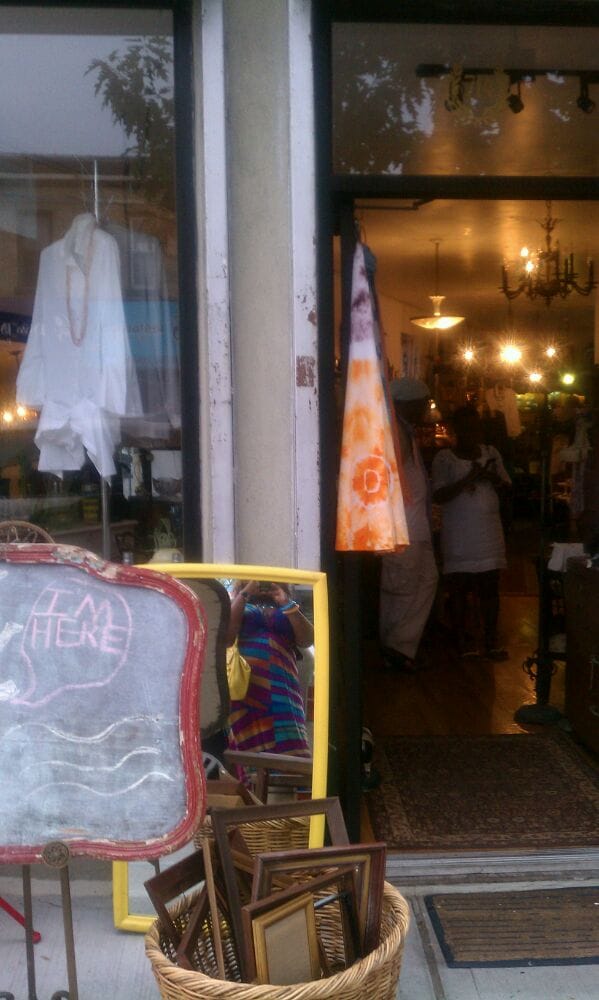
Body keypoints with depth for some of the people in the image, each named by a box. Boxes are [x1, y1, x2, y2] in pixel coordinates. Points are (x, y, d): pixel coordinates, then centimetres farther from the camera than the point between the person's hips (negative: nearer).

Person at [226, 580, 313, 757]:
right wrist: (243, 595, 1)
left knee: (289, 748, -13)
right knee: (251, 746, -10)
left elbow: (308, 640, 7)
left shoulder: (285, 612, 22)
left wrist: (287, 603, 2)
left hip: (282, 688, 2)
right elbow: (225, 636, -1)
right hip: (244, 684, -2)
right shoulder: (237, 606, 18)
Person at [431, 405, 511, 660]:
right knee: (458, 588, 2)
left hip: (489, 532, 4)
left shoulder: (491, 453, 10)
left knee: (490, 587, 3)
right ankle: (462, 639, 15)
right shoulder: (444, 458, -3)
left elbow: (506, 487, 13)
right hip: (458, 536, -3)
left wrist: (494, 479, -9)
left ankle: (491, 640, 13)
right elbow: (438, 495, -11)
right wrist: (467, 479, -21)